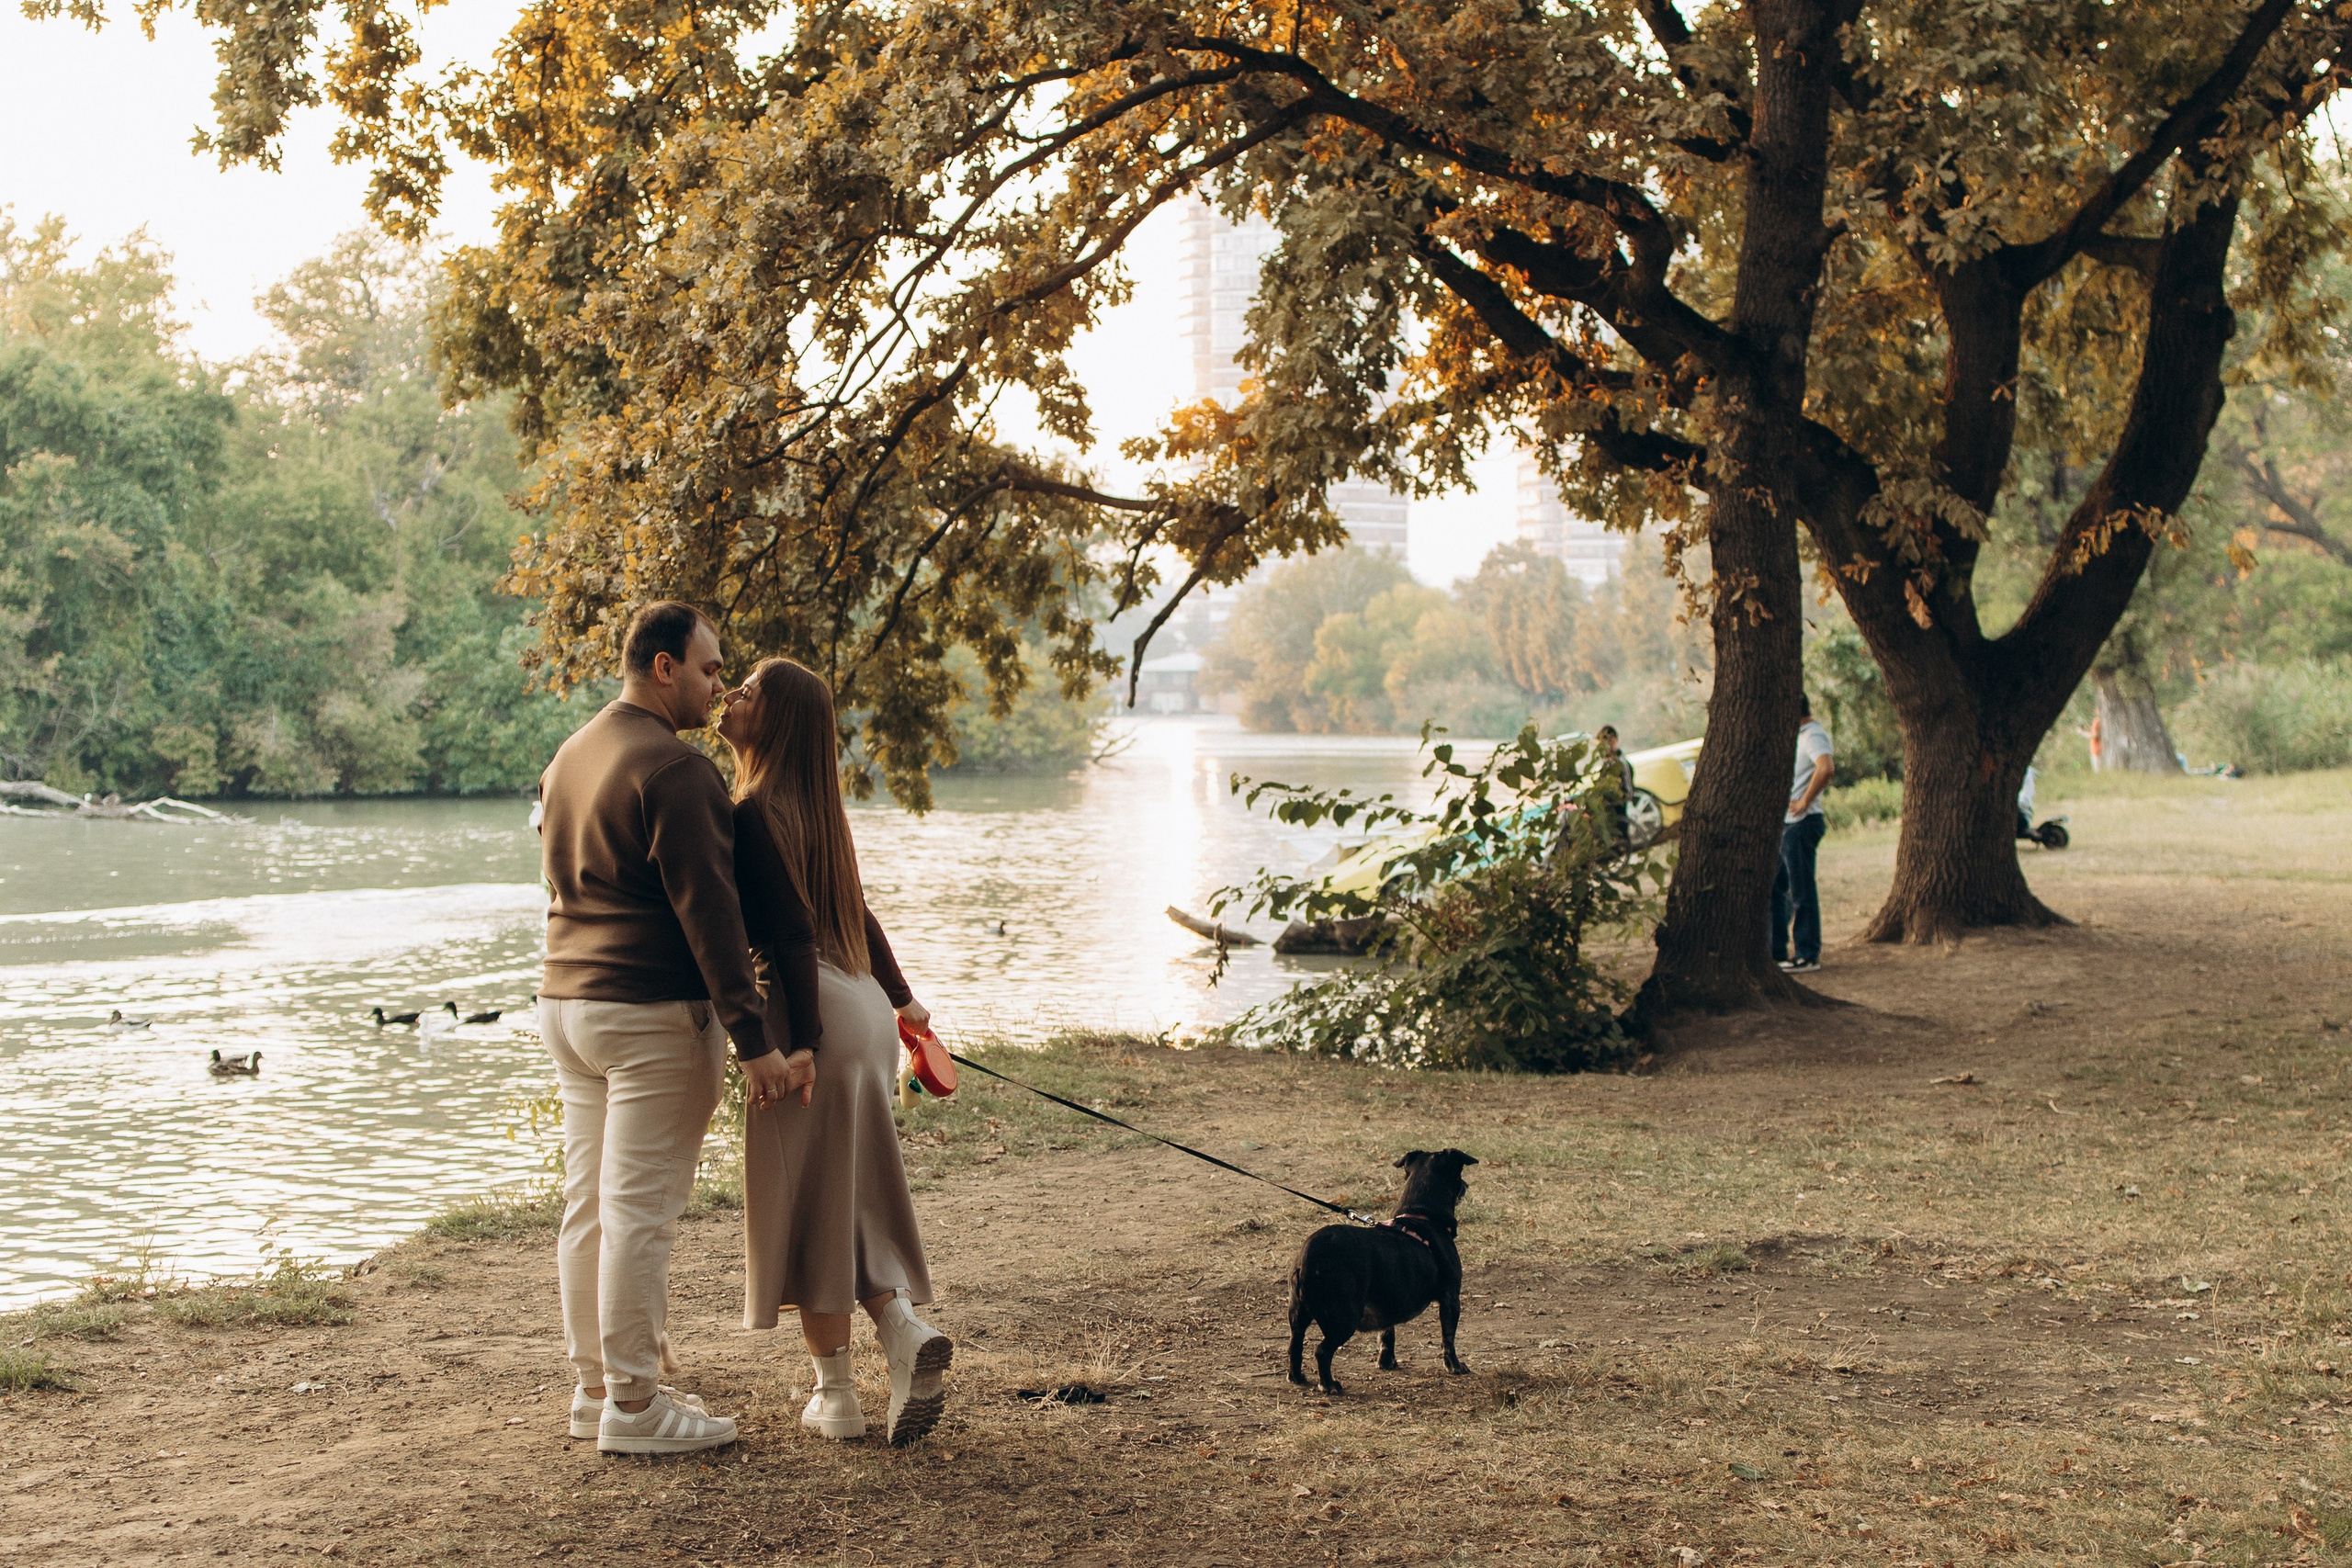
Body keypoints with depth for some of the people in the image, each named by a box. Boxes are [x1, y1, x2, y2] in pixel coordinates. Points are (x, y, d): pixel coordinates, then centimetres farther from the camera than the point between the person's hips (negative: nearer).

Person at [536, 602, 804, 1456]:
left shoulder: (569, 758, 15)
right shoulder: (675, 769, -15)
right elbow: (708, 911, -20)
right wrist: (754, 1040, -20)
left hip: (566, 1001, 9)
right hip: (653, 1014, -9)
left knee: (589, 1205, 13)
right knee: (641, 1209, -5)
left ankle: (597, 1385, 21)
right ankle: (634, 1405, 0)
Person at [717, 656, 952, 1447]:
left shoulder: (755, 813, -13)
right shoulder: (812, 808, 13)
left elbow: (794, 934, -19)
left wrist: (800, 1046, -21)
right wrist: (898, 997, 32)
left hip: (818, 1016, -9)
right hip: (862, 1009, 9)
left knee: (808, 1209, 2)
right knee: (846, 1202, 17)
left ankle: (837, 1396, 9)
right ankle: (906, 1330, 1)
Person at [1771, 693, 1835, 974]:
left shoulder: (1813, 736, -13)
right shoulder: (1799, 736, 18)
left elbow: (1826, 768, -32)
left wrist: (1805, 801, -24)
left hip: (1801, 822, -10)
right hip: (1785, 824, 10)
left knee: (1801, 891, -5)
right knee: (1777, 887, 13)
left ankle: (1808, 956, 1)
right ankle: (1778, 951, 19)